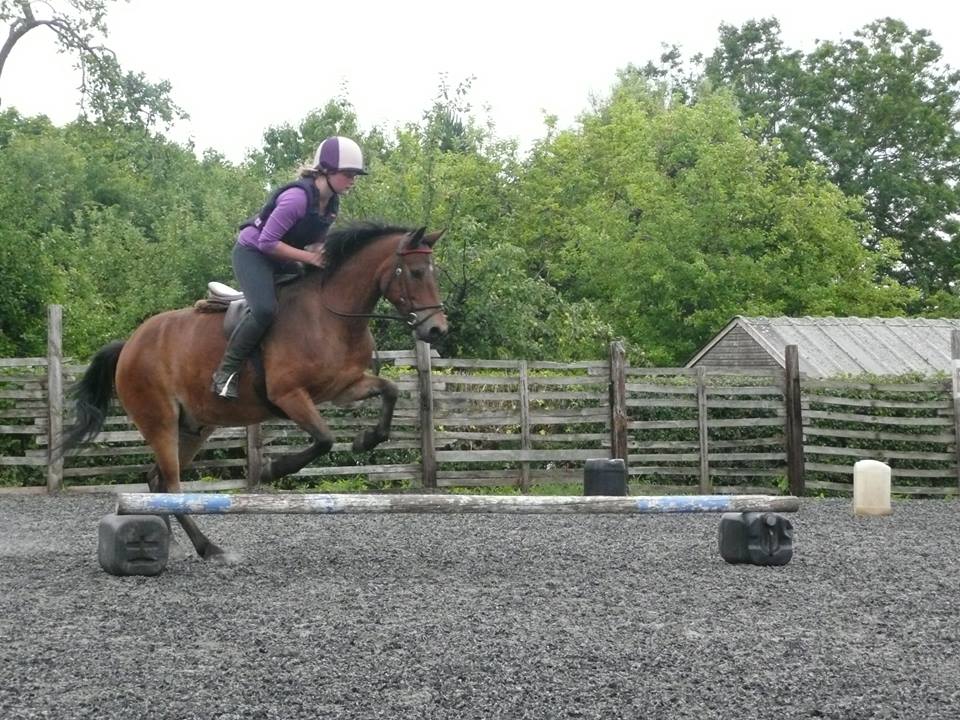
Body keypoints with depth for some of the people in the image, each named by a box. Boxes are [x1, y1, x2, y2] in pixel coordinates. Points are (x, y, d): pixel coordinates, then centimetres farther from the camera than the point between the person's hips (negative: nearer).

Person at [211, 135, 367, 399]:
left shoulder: (331, 204, -2)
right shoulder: (298, 197, -29)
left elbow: (316, 239, 12)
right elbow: (267, 242, -27)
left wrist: (325, 253, -11)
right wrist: (310, 257, -28)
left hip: (279, 260, 9)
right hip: (252, 252, -9)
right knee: (264, 310, -29)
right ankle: (226, 372, -17)